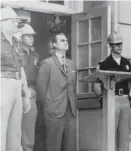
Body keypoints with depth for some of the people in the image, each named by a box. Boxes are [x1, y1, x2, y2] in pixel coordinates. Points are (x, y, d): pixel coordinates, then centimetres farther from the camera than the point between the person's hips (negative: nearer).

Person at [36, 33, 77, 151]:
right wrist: (48, 105, -3)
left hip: (71, 111, 5)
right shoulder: (47, 63, -4)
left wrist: (73, 105, 9)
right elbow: (41, 87, -6)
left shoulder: (70, 63, 16)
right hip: (54, 111, -5)